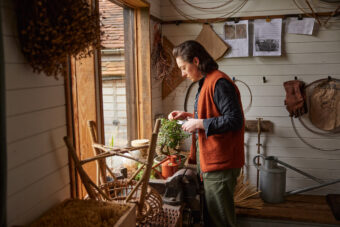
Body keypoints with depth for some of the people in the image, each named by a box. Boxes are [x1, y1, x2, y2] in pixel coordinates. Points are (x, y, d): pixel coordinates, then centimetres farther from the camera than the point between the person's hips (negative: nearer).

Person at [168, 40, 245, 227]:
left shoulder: (219, 82, -17)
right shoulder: (206, 82, 15)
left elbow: (235, 120, -24)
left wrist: (199, 123, -20)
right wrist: (188, 116, 14)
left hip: (220, 163, -10)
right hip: (208, 161, 10)